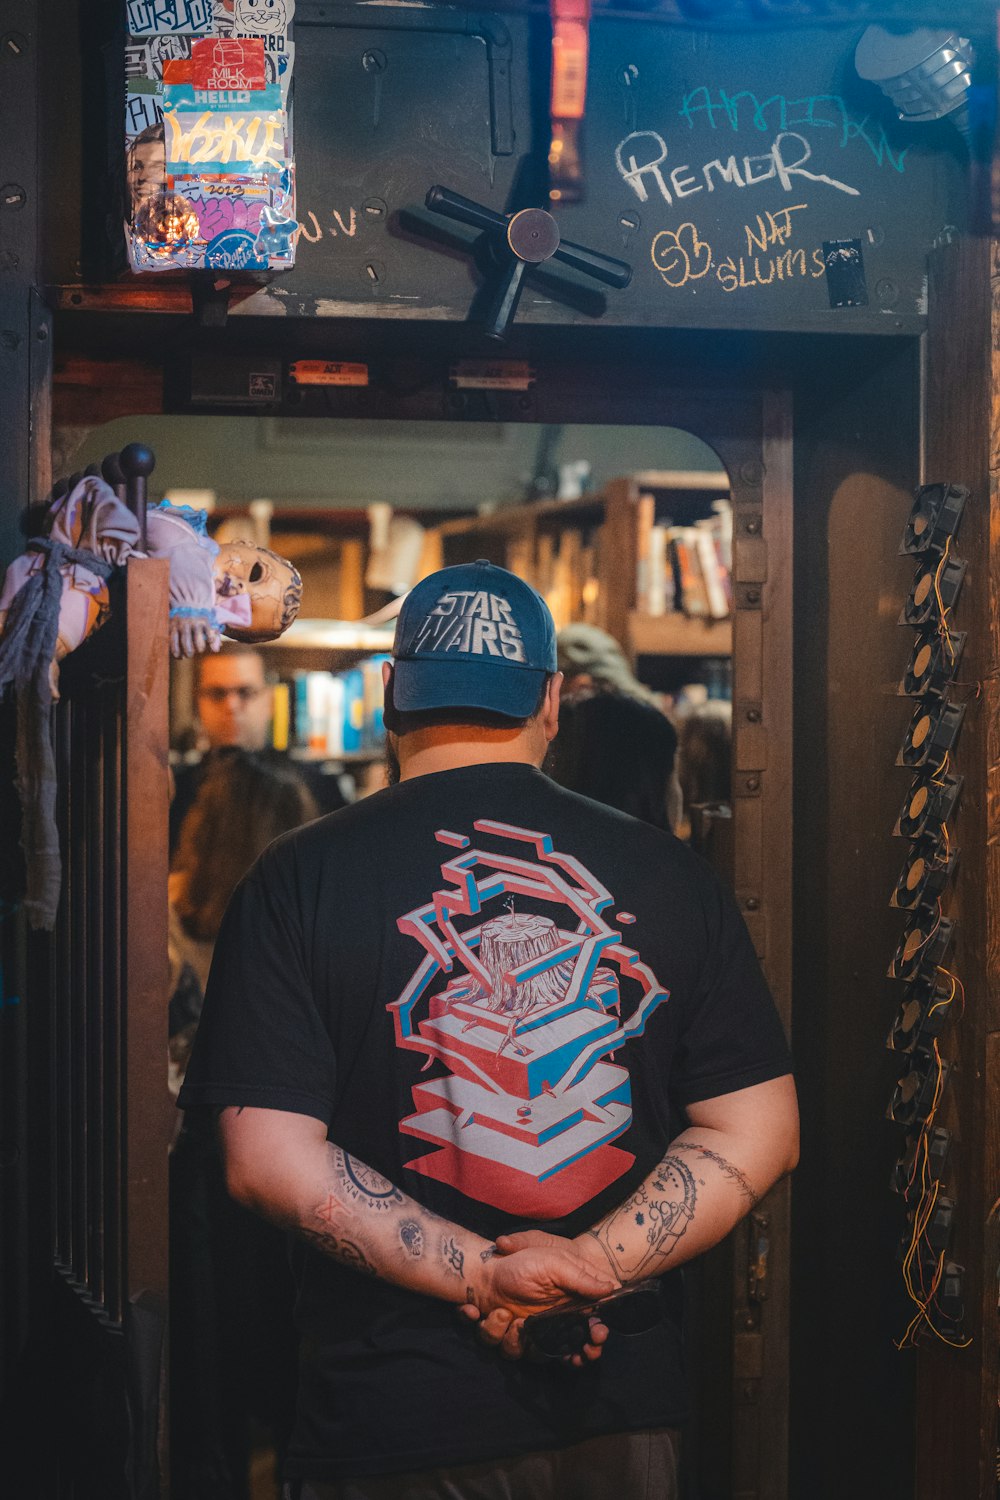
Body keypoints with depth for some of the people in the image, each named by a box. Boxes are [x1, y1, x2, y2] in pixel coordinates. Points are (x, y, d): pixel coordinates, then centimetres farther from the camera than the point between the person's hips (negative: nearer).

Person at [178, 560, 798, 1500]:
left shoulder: (297, 881, -6)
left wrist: (484, 1278, -15)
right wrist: (589, 1272, -12)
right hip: (624, 1410, 3)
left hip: (390, 1422, -2)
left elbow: (267, 1160, -15)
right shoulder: (669, 874, 0)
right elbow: (758, 1133, -4)